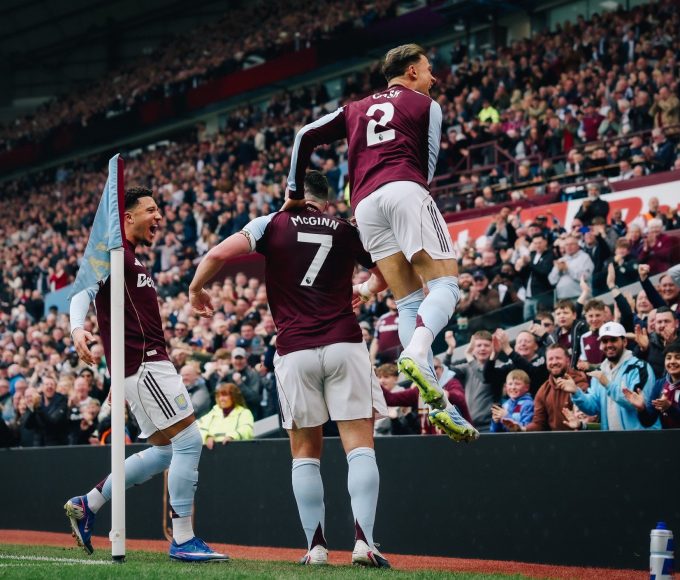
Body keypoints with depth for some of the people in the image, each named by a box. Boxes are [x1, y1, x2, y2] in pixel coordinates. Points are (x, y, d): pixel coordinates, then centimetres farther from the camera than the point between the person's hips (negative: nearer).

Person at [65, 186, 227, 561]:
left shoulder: (131, 258, 23)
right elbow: (84, 288, -19)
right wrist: (77, 328, -37)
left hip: (151, 363, 10)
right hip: (142, 363, -10)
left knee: (167, 450, 14)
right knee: (188, 440, -12)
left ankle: (87, 504, 20)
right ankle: (183, 540, -8)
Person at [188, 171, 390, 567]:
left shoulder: (272, 224, 7)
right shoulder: (348, 230, 13)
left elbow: (218, 255, -4)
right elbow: (385, 274, 26)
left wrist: (196, 289, 14)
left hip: (295, 351, 0)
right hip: (345, 346, 0)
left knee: (306, 451, 10)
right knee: (360, 444, -2)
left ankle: (317, 546, 5)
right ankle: (364, 539, -16)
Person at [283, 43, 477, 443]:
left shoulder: (356, 110, 31)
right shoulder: (426, 105, 18)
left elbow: (305, 136, 23)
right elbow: (429, 166, 13)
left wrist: (295, 193, 30)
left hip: (364, 204, 5)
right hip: (404, 189, -5)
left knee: (409, 301, 4)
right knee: (444, 283, -9)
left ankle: (438, 402, -10)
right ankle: (417, 352, -40)